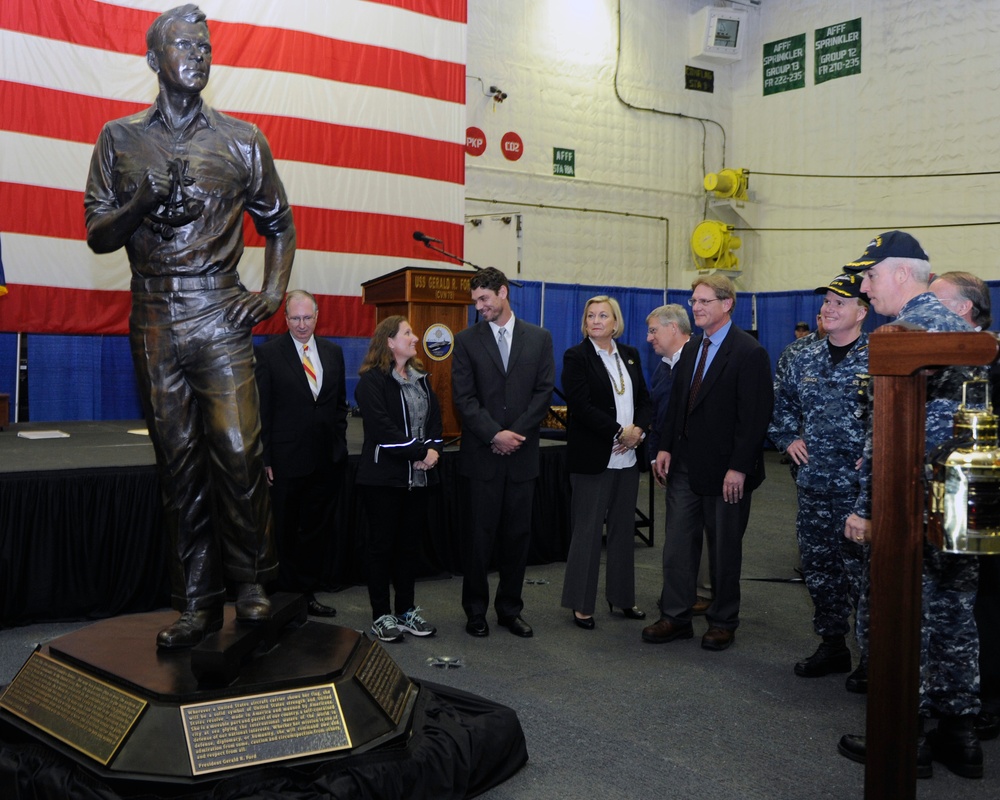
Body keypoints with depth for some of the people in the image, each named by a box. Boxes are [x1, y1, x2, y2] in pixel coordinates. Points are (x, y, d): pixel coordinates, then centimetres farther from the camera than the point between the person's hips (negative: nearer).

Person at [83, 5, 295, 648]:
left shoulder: (242, 141, 10)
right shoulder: (120, 140, 12)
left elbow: (279, 224, 16)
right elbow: (98, 235, 9)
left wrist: (274, 292, 3)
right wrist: (141, 201, -10)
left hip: (221, 319, -1)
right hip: (155, 324, 2)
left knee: (237, 451, -12)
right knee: (179, 466, 4)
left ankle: (251, 579, 8)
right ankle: (198, 605, 13)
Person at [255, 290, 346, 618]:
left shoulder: (333, 352, 8)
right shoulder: (269, 353, -5)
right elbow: (261, 410, -6)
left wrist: (339, 443, 5)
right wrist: (265, 458, -9)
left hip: (327, 460, 4)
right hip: (287, 461, -4)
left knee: (318, 531, 12)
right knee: (286, 533, 8)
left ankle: (309, 592, 24)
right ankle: (288, 595, 21)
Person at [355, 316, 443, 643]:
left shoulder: (421, 378, 14)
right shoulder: (372, 381, -10)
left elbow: (435, 418, 9)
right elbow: (382, 428, -19)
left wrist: (434, 449, -9)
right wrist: (419, 451, -18)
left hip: (418, 477, 7)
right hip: (384, 477, -7)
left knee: (410, 544, 12)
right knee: (382, 545, 3)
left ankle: (407, 610, 23)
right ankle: (381, 615, 14)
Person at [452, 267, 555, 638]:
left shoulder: (539, 338, 7)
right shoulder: (467, 340, 3)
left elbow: (544, 391, 1)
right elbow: (464, 398, -3)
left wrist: (515, 432, -9)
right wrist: (495, 434, -13)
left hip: (522, 454, 2)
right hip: (482, 454, -1)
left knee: (518, 534, 7)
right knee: (480, 534, 3)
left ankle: (509, 608, 21)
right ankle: (475, 610, 16)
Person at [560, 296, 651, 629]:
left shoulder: (630, 355, 13)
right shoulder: (576, 357, -5)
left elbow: (645, 399, 11)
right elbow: (581, 406, -15)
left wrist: (638, 430, -8)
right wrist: (619, 432, -17)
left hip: (628, 457, 6)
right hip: (592, 458, -6)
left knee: (623, 528, 12)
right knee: (587, 530, 1)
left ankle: (621, 596, 24)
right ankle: (581, 603, 11)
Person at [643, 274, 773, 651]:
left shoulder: (749, 352, -12)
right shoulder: (691, 348, 11)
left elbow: (754, 417, -16)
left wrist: (738, 468, -20)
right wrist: (666, 447, 6)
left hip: (724, 470, -6)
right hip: (685, 465, 7)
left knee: (724, 549, 8)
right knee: (677, 543, 9)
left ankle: (723, 622, 23)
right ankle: (675, 617, 20)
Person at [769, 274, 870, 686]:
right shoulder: (806, 358, 10)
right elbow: (779, 401, 24)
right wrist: (788, 439, 12)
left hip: (860, 486, -6)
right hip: (813, 483, 6)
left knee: (862, 572, -2)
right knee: (818, 568, 13)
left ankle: (871, 656, 12)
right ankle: (832, 645, 27)